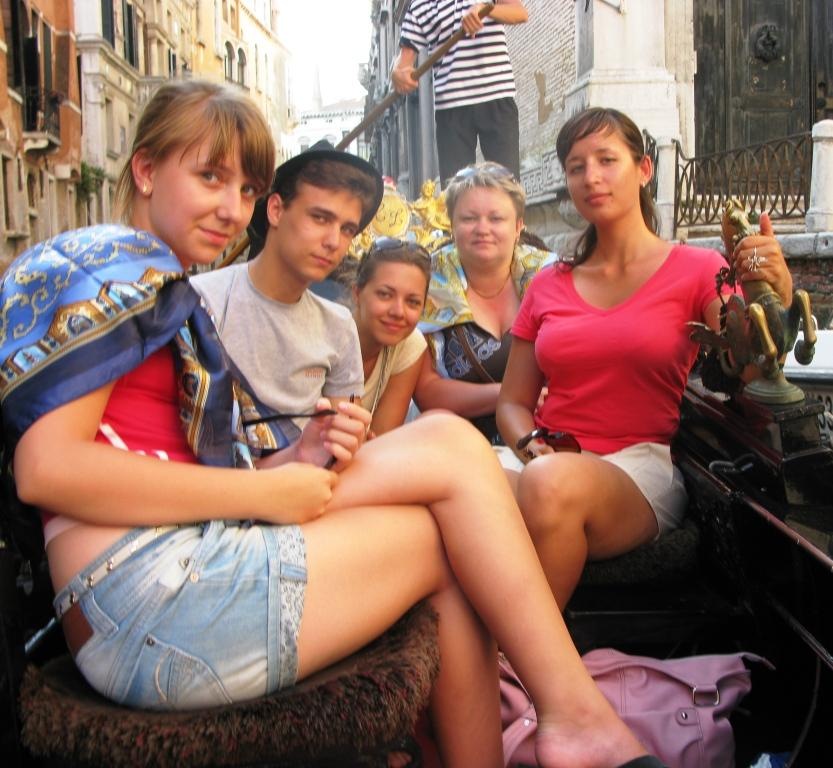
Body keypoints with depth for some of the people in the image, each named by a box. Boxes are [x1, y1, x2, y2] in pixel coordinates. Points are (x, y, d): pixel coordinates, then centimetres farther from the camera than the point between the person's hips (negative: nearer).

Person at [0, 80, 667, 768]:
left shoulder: (169, 296, 27)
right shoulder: (114, 267, -1)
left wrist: (298, 458, -3)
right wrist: (264, 491, -13)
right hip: (144, 593, -9)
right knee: (448, 447, -6)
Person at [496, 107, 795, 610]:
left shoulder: (697, 270, 7)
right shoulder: (549, 286, 17)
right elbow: (513, 402, 15)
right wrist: (534, 447, -6)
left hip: (641, 465, -2)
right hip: (548, 463, 3)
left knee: (553, 484, -37)